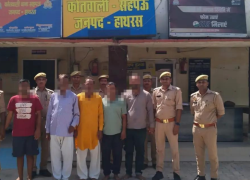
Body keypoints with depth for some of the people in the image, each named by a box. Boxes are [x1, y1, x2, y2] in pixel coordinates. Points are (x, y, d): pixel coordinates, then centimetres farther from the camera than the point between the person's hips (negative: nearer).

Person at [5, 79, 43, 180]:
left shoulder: (35, 99, -2)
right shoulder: (13, 99, 2)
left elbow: (39, 115, 0)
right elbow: (9, 115, 6)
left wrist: (38, 129, -6)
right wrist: (4, 128, 3)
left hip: (31, 133, -1)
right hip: (17, 133, 1)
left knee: (30, 155, 7)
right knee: (19, 156, 11)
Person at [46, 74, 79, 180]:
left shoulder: (73, 96, 0)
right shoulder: (53, 96, 6)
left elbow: (77, 113, 4)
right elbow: (49, 114, 9)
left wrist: (73, 124, -12)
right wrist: (47, 130, 8)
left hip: (67, 131, -2)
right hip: (54, 131, 2)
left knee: (68, 156, 3)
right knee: (55, 155, 9)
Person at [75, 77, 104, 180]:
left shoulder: (98, 98, 2)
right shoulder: (78, 97, 1)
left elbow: (101, 115, 2)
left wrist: (100, 129, -1)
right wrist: (75, 128, 0)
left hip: (94, 131, 0)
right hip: (81, 130, 0)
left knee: (95, 154, 8)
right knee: (81, 155, 7)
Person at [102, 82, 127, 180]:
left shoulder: (121, 101, 1)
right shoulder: (102, 101, -1)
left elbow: (124, 117, 3)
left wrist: (124, 130, -1)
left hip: (118, 133, 0)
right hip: (105, 133, 0)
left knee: (117, 154, 8)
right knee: (105, 155, 8)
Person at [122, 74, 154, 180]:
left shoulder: (146, 95, -2)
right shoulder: (126, 95, 0)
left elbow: (150, 110, 2)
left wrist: (152, 125, 2)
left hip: (141, 128, -1)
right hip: (128, 128, 1)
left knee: (140, 151, 9)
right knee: (128, 151, 10)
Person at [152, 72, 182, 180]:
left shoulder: (176, 91, -5)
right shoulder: (156, 91, 6)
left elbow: (179, 108, -8)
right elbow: (154, 107, 12)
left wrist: (177, 124, -13)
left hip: (171, 123, -3)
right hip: (159, 123, 4)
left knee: (174, 149, 6)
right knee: (159, 148, 12)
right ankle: (159, 171, 23)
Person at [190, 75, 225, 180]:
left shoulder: (215, 96, -10)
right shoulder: (193, 96, 4)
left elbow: (221, 112, -1)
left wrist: (211, 120, 2)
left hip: (210, 129, -4)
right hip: (196, 128, 5)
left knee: (212, 155, 4)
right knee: (199, 154, 13)